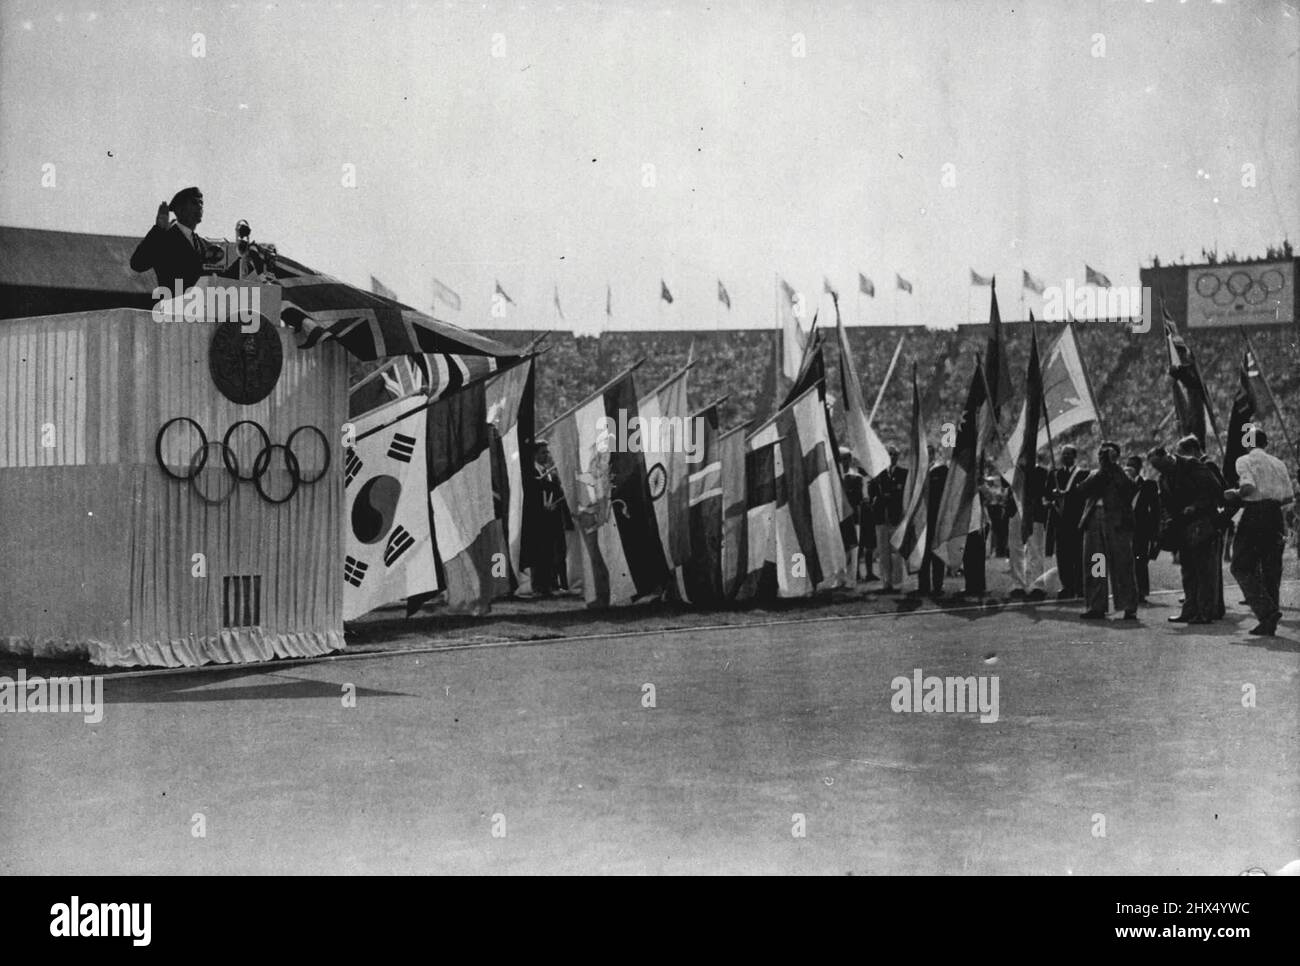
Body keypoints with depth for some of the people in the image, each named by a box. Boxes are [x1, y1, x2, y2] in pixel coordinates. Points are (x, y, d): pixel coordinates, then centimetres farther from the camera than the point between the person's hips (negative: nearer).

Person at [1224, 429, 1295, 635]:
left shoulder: (1244, 460, 0)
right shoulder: (1278, 463, 16)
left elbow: (1249, 487, -17)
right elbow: (1289, 497, 10)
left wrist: (1234, 494, 1)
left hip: (1254, 515, -5)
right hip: (1276, 516, 5)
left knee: (1242, 567, 0)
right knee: (1272, 570, 9)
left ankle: (1267, 611, -17)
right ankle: (1269, 624, 9)